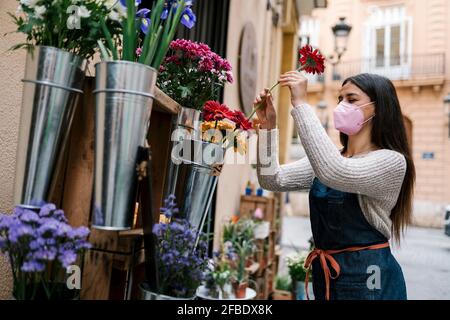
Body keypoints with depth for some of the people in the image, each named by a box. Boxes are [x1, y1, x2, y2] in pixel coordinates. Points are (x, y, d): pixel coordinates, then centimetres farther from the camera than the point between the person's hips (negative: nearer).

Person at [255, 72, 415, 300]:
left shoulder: (392, 161, -15)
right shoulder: (327, 159, 6)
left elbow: (334, 174, -34)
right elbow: (273, 180, -2)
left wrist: (301, 104, -31)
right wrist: (268, 126, -13)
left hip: (367, 277, -6)